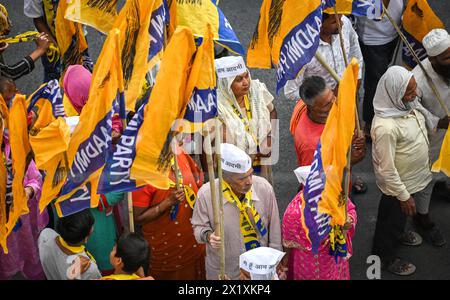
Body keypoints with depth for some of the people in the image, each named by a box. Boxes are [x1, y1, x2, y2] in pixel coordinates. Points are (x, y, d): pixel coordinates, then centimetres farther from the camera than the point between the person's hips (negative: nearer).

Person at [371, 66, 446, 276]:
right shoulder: (385, 127, -40)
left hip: (420, 175, 7)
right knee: (392, 220, 20)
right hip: (398, 184, -7)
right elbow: (386, 169, -29)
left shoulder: (409, 104, -14)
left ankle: (399, 234, 64)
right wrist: (404, 196, -21)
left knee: (410, 213, 33)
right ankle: (385, 255, 47)